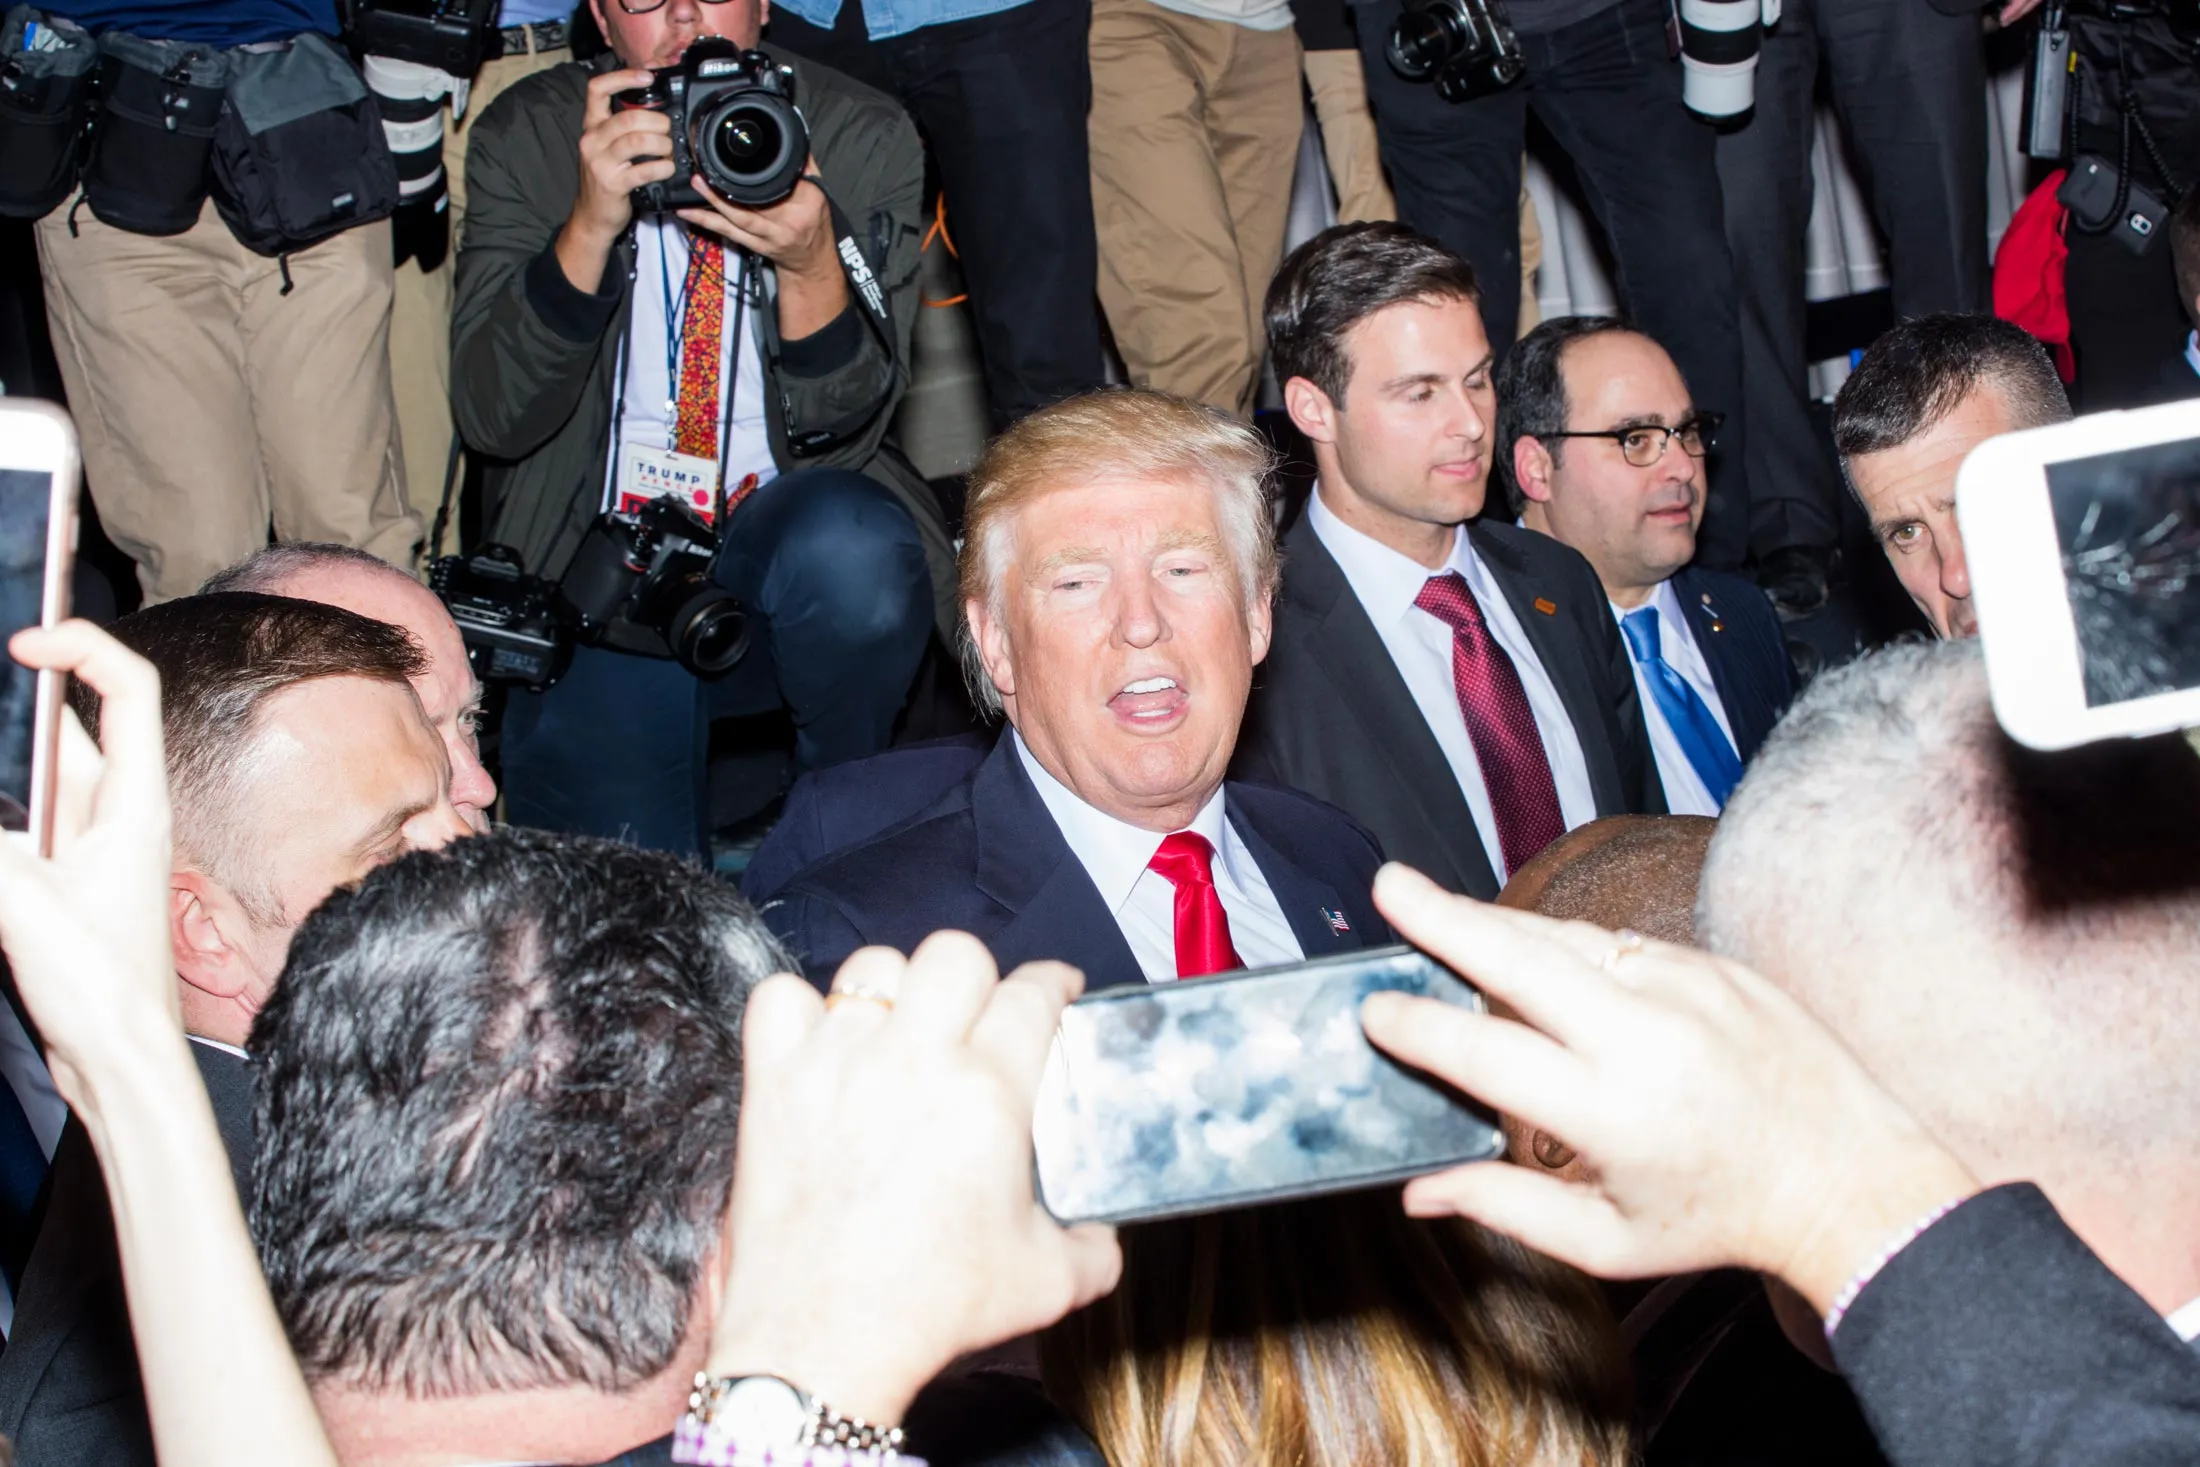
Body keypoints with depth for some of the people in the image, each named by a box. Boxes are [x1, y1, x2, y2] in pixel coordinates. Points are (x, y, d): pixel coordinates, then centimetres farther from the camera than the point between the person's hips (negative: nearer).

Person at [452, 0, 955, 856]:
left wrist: (811, 266, -26)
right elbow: (491, 418, -11)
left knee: (849, 549, -37)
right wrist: (590, 225, -25)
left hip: (793, 538, 1)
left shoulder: (864, 140, -1)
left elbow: (842, 431, -7)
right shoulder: (526, 139, -1)